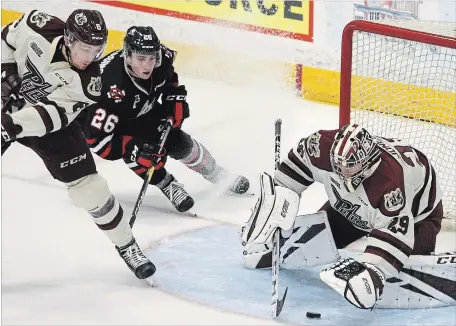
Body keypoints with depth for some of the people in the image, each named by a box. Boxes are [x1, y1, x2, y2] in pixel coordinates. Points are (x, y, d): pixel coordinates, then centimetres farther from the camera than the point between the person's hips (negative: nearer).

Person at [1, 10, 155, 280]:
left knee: (88, 185, -7)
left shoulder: (88, 83, -29)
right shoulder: (39, 27, -25)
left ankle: (127, 247, 10)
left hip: (50, 122, -1)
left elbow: (51, 114, -38)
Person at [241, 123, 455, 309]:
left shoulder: (393, 177, -46)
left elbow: (393, 231, -44)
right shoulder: (324, 147, -30)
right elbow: (299, 162, -7)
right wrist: (277, 201, -2)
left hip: (415, 213, -7)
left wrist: (371, 269, -52)